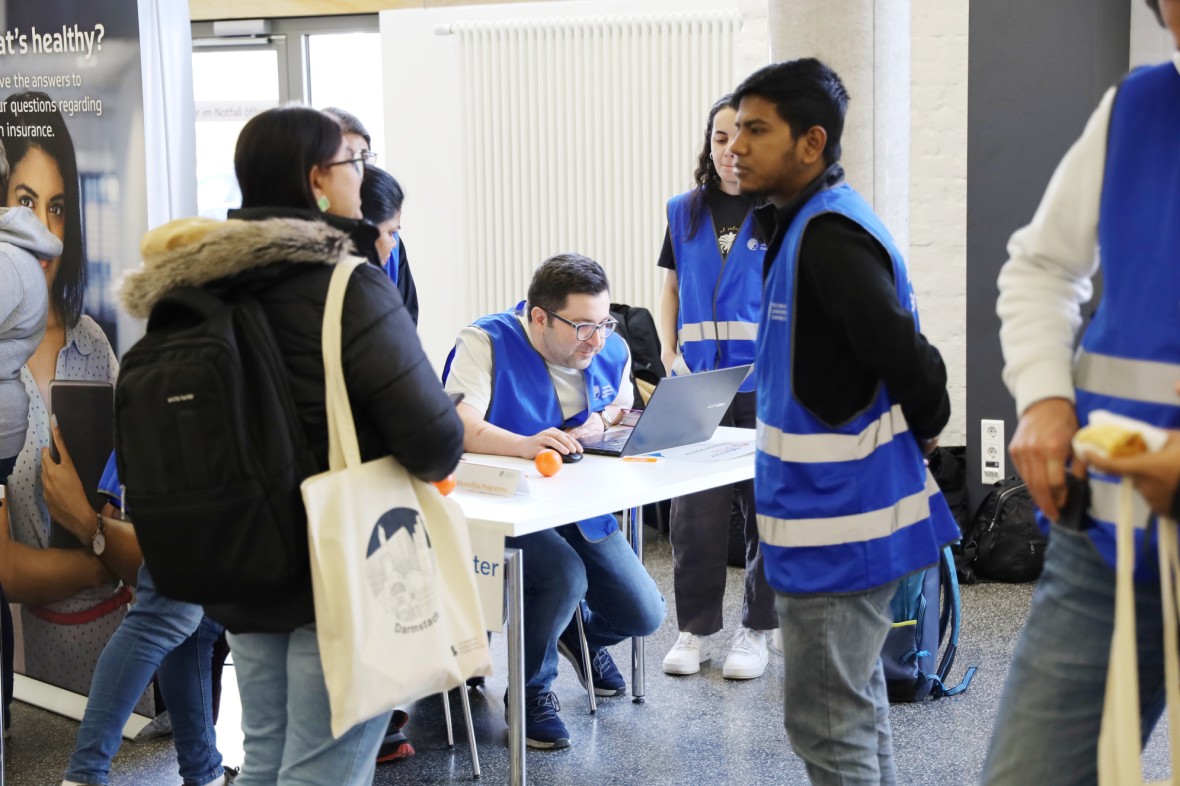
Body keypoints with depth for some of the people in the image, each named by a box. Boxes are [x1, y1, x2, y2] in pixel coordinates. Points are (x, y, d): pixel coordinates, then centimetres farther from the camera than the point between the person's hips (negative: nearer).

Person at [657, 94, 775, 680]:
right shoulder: (684, 211, 12)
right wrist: (670, 355, 3)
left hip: (766, 383, -3)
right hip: (697, 381, 3)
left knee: (767, 504, 3)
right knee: (693, 509, 3)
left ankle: (756, 630, 15)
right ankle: (695, 627, 16)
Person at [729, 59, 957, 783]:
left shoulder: (830, 236, -21)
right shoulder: (808, 223, 11)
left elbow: (905, 356, -27)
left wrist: (925, 430, -8)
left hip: (837, 528, -10)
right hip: (845, 512, 10)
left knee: (827, 726, -1)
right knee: (858, 707, 21)